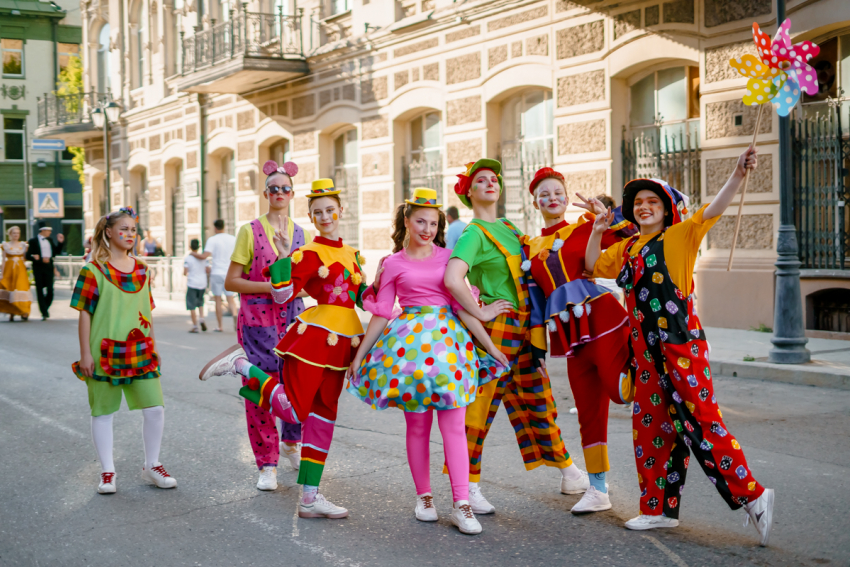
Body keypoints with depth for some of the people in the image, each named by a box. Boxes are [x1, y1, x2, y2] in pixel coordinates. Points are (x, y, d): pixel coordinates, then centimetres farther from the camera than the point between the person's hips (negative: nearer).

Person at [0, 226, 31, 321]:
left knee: (21, 287, -10)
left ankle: (23, 312, -8)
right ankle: (11, 313, 4)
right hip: (9, 269, -1)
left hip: (21, 270, 1)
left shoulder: (23, 245, 10)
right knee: (9, 288, -3)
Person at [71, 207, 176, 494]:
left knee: (155, 408, 0)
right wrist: (85, 353, -8)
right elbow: (85, 313, -6)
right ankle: (107, 472, 17)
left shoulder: (141, 269, 10)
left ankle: (151, 466, 17)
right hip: (105, 352, -4)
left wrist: (152, 347, 15)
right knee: (103, 411, 6)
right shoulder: (94, 271, -5)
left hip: (141, 352, 4)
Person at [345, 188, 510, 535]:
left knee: (454, 426, -4)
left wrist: (491, 347, 7)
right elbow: (381, 314, 10)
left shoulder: (448, 258, 10)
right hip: (410, 342, -1)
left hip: (448, 341, 1)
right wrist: (359, 355, 8)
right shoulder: (394, 264, 7)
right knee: (417, 427, 5)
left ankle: (461, 505, -4)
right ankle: (424, 497, 19)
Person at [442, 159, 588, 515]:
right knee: (482, 403, -2)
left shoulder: (509, 228, 15)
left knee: (538, 400, 14)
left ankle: (569, 472, 24)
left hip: (524, 327, 8)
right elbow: (452, 278, -26)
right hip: (496, 327, -7)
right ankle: (469, 486, 7)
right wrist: (480, 313, -18)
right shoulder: (474, 233, -10)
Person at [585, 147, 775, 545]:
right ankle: (659, 508, 21)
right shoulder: (627, 248, 14)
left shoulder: (680, 236, -3)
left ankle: (752, 496, -4)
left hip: (681, 343, -7)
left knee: (700, 421, -12)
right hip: (645, 347, 7)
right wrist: (597, 232, 9)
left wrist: (738, 175, -31)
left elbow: (712, 210, -17)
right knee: (650, 424, 11)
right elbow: (594, 266, 24)